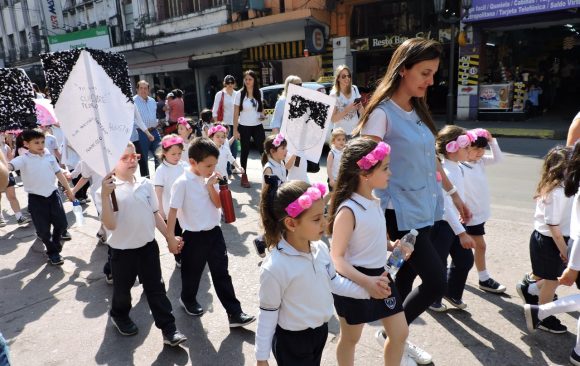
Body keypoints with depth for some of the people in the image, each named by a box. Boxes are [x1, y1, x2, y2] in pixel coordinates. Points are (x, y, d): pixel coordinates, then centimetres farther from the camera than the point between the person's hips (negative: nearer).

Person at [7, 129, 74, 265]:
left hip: (53, 194, 4)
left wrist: (68, 190, 15)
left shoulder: (49, 156, 3)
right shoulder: (23, 159, -10)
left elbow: (59, 173, 11)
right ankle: (53, 252, 26)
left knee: (62, 223, 10)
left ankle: (55, 244, 37)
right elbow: (9, 166, -29)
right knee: (43, 229, 4)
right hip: (36, 198, -3)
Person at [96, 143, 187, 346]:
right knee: (122, 289, 18)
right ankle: (119, 316, 48)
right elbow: (110, 225, -23)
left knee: (156, 288, 8)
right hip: (122, 250, -2)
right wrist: (105, 195, -33)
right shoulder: (107, 190, -14)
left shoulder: (145, 184, -2)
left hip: (148, 246, 3)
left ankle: (169, 330, 15)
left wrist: (170, 237, 7)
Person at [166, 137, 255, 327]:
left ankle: (235, 313, 13)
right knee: (192, 273, 17)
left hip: (214, 232, 5)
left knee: (221, 273, 8)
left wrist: (210, 186, -15)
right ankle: (188, 300, 46)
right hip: (194, 236, -5)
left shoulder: (209, 180, 0)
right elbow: (173, 211, -14)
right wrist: (170, 238, -13)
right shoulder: (183, 183, -17)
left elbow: (218, 204, -1)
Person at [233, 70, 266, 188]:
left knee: (263, 149, -5)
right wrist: (235, 129, -9)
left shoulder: (259, 92, 3)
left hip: (258, 126, 2)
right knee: (245, 151, 6)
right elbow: (236, 113, -5)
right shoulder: (239, 94, -6)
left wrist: (262, 115, -2)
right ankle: (244, 177, 15)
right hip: (244, 127, -2)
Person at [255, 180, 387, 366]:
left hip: (320, 330, 6)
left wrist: (368, 289, -2)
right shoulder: (274, 267, -30)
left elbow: (333, 281, 6)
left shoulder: (321, 248, -11)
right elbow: (268, 314, -18)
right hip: (291, 341, -6)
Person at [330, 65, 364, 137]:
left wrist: (360, 107, -12)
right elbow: (333, 119, -12)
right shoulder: (334, 95, -9)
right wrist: (347, 110, -21)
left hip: (356, 131, 4)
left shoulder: (354, 89, 3)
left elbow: (362, 112, 9)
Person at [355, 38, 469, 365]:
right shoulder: (382, 113, -14)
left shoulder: (418, 111, 11)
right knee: (436, 282, -3)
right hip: (401, 214, -7)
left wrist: (454, 194, 20)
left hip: (425, 210, 7)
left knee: (406, 277, 16)